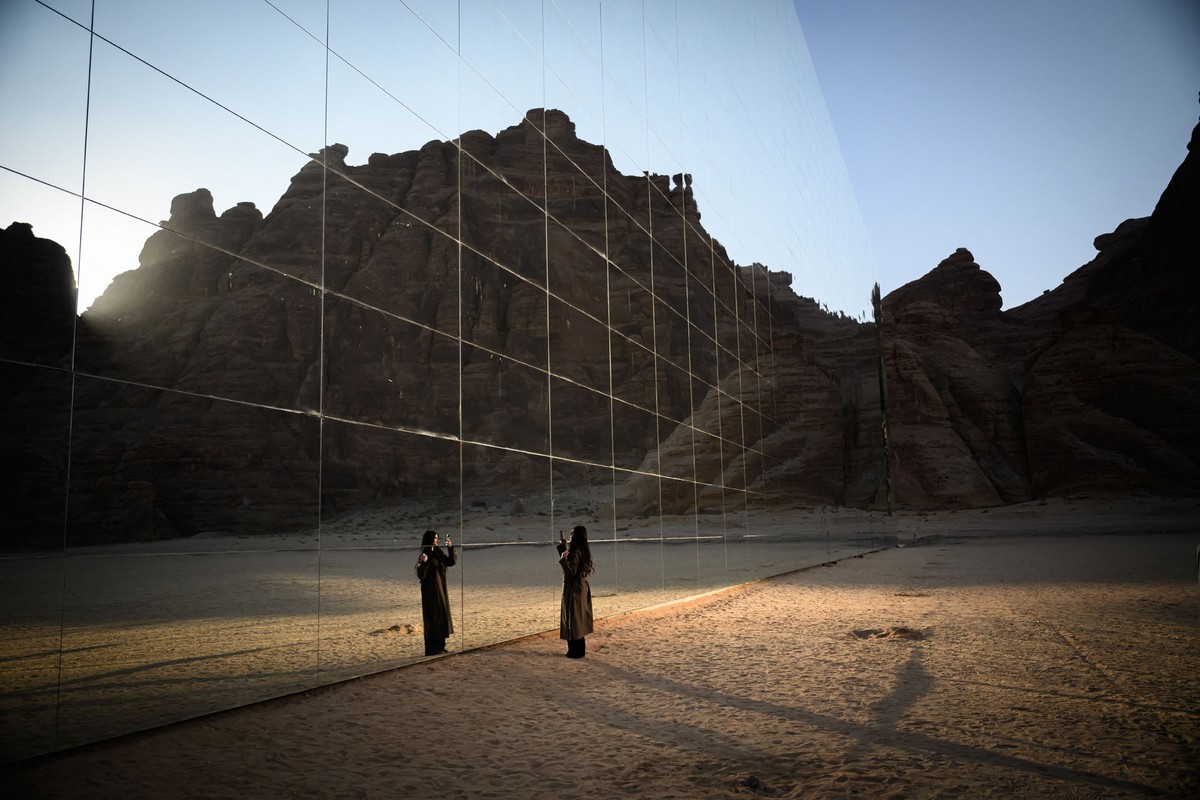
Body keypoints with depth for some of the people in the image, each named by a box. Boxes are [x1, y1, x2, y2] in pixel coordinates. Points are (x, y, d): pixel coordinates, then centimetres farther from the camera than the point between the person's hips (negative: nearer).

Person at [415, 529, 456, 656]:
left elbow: (451, 562, 2)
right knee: (433, 618, -4)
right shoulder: (424, 555, -13)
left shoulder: (438, 553, 8)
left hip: (440, 589, 8)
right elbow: (421, 575, -18)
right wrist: (423, 563, -35)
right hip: (430, 590, -8)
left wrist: (450, 548, -9)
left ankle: (440, 646, 20)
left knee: (441, 617, 12)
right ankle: (432, 649, 2)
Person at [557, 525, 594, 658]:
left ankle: (575, 651, 3)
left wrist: (562, 560, -24)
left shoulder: (575, 552, -20)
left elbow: (571, 572, -23)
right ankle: (580, 649, 23)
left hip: (573, 589, -9)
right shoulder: (584, 550, 8)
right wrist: (564, 546, 26)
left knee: (573, 619, -2)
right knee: (579, 619, 16)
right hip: (582, 587, 9)